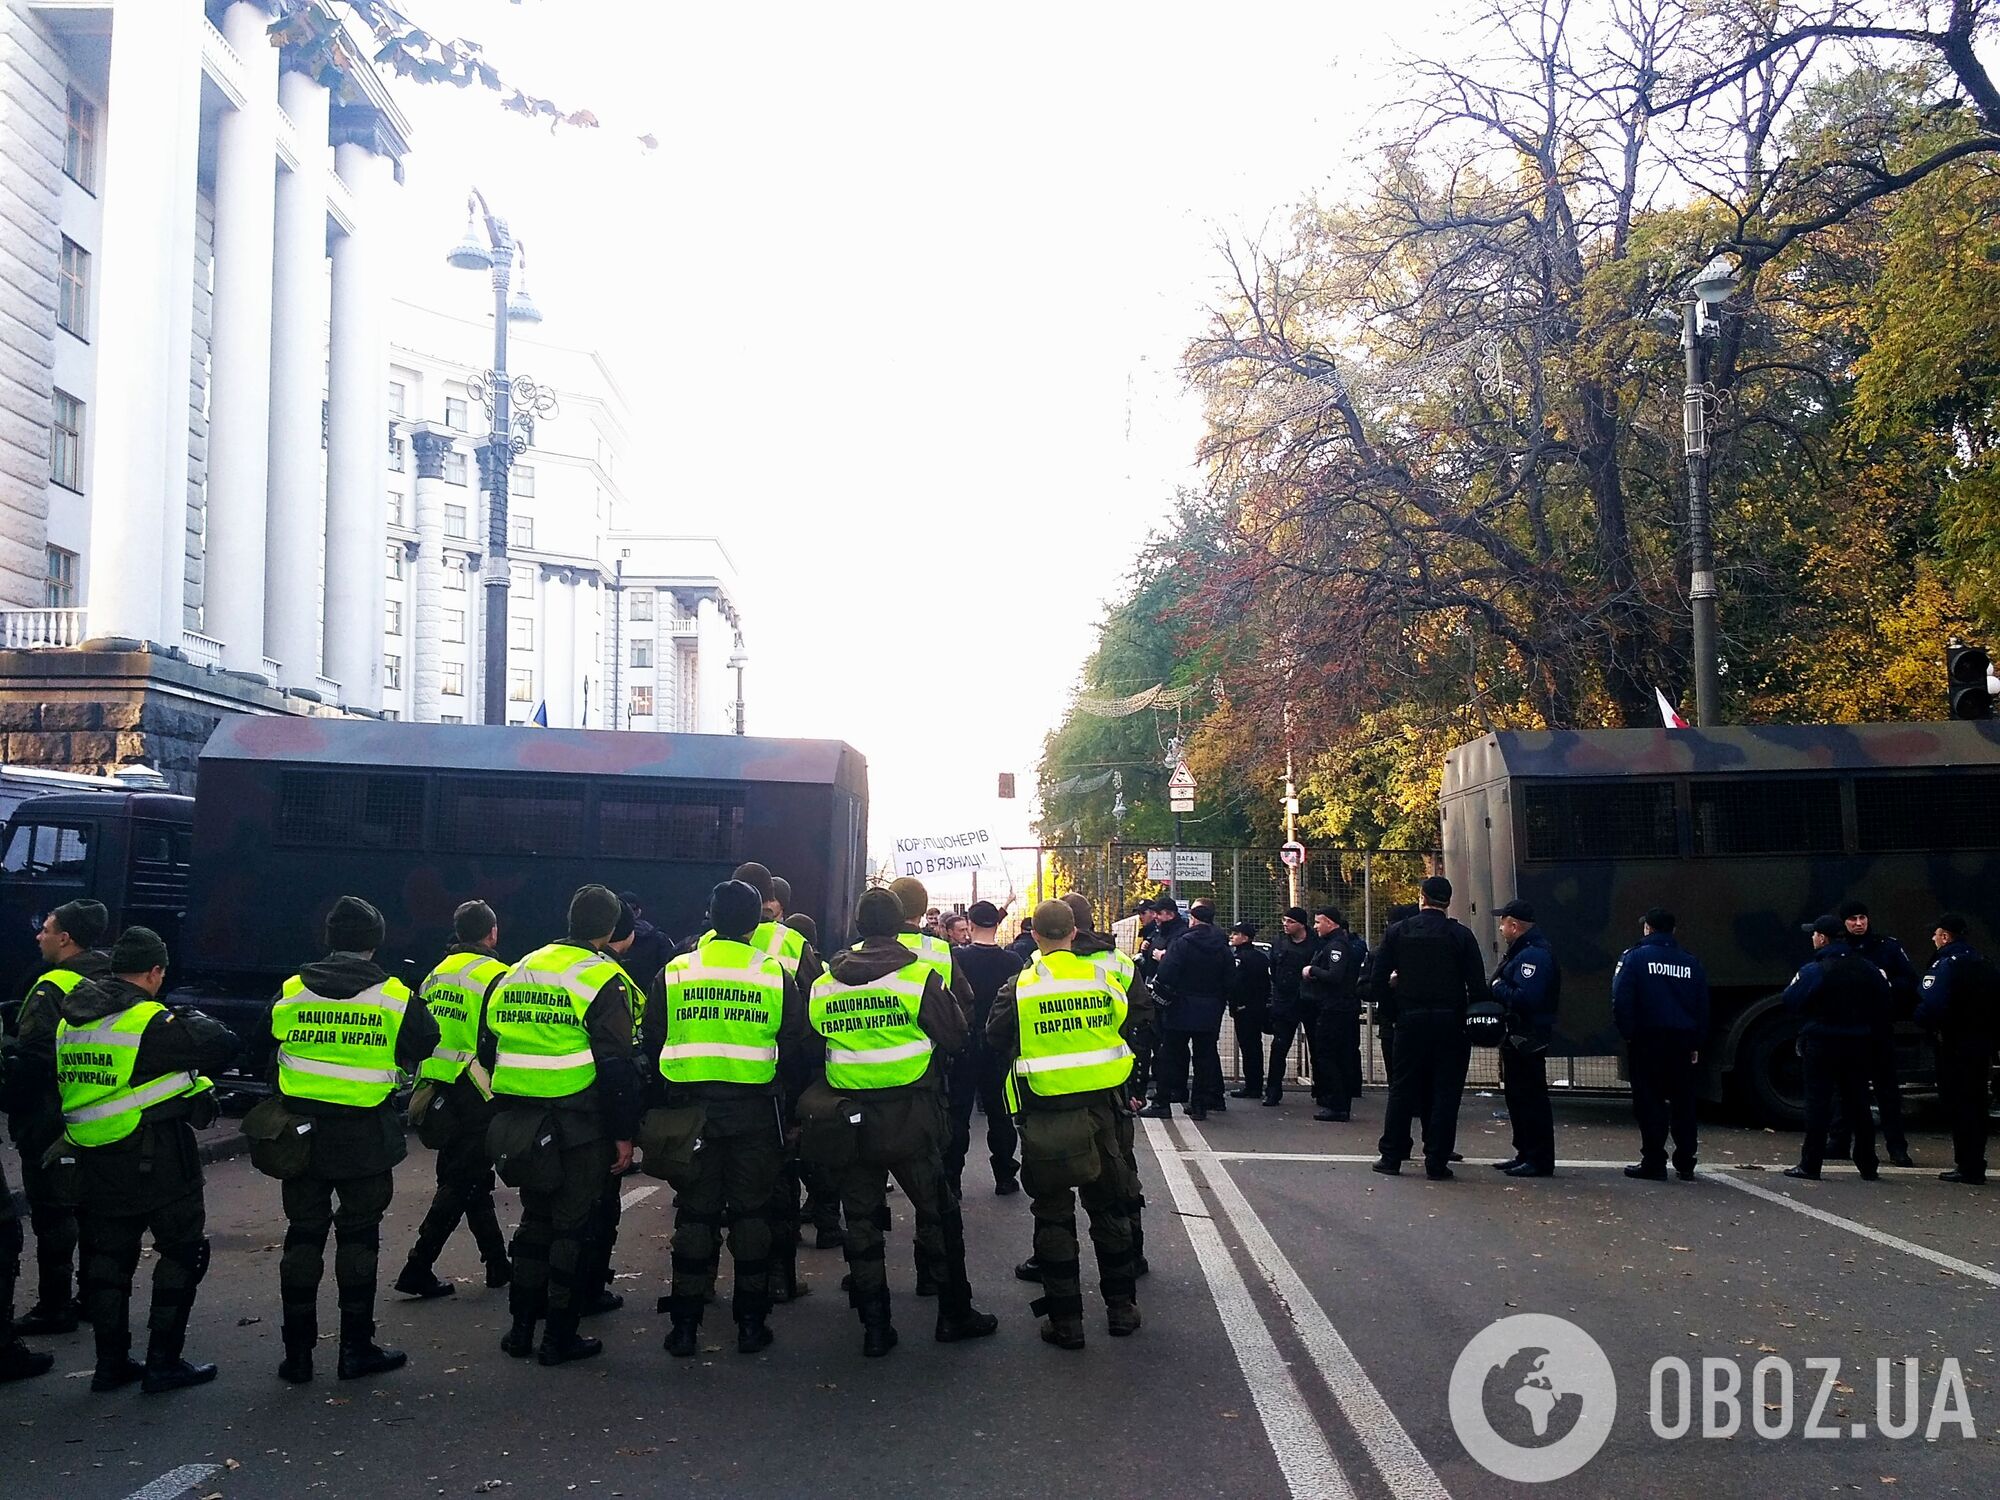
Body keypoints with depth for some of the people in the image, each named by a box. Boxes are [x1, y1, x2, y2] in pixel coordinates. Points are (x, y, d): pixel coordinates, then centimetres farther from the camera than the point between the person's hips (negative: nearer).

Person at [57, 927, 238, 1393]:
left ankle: (110, 1363, 21)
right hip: (157, 1161, -7)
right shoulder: (152, 1022, -17)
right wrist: (195, 1020, -2)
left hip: (94, 1161, 7)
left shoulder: (70, 1021, 8)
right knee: (182, 1251, 6)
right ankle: (163, 1363, 8)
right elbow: (224, 1045, -21)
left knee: (106, 1257, 16)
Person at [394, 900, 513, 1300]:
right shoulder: (494, 977, -12)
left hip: (438, 1090, 8)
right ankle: (418, 1269, -3)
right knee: (461, 1183, -1)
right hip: (475, 1097, -8)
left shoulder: (437, 974, 10)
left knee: (473, 1178, 16)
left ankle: (498, 1264, 25)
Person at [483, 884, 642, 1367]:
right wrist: (624, 1134, -9)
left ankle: (520, 1327, 24)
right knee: (573, 1226, 4)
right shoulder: (602, 979, -11)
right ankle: (560, 1336, 10)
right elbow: (617, 1065, -15)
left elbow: (491, 1046, 15)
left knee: (535, 1218, 19)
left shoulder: (520, 971, 11)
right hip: (579, 1125, -6)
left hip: (521, 1122, 6)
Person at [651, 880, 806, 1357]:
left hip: (690, 1106, 1)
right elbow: (796, 1041, -2)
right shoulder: (775, 974, -4)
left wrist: (666, 1096, 16)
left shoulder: (675, 973, -1)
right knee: (751, 1214, 9)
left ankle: (685, 1326, 12)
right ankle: (750, 1323, 13)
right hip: (754, 1108, -1)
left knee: (694, 1214, 9)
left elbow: (654, 1041, 4)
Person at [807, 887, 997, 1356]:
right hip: (910, 1116, -3)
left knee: (861, 1221, 11)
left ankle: (874, 1326, 13)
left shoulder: (824, 984, 3)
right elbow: (955, 1037, -5)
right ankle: (954, 1313, 19)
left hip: (850, 1119, 3)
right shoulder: (920, 976, -9)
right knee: (936, 1213, 10)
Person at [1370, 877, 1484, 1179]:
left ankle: (1391, 1157, 12)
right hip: (1451, 1023, -1)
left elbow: (1378, 979, 0)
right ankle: (1437, 1163, 3)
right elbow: (1477, 986, -6)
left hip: (1410, 1020, 1)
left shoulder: (1397, 932, 1)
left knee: (1402, 1089, 10)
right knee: (1445, 1092, 4)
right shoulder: (1461, 936, -3)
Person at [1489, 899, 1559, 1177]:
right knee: (1517, 1095, 17)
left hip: (1527, 1040, -11)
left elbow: (1525, 998, -29)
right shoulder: (1520, 951, 16)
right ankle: (1526, 1154, 26)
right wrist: (1497, 987, -2)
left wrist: (1497, 988, -17)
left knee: (1530, 1097, -6)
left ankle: (1540, 1160, 0)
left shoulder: (1534, 954, -19)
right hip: (1516, 1038, 11)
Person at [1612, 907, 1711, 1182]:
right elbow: (1703, 1006, 10)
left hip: (1647, 1041, -4)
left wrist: (1628, 1033, -5)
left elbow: (1621, 1000, -13)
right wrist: (1696, 1043, 15)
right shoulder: (1691, 962, 9)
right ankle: (1685, 1164, 14)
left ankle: (1654, 1163, 1)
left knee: (1650, 1101, 2)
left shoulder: (1634, 957, -5)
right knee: (1683, 1102, 11)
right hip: (1683, 1042, 4)